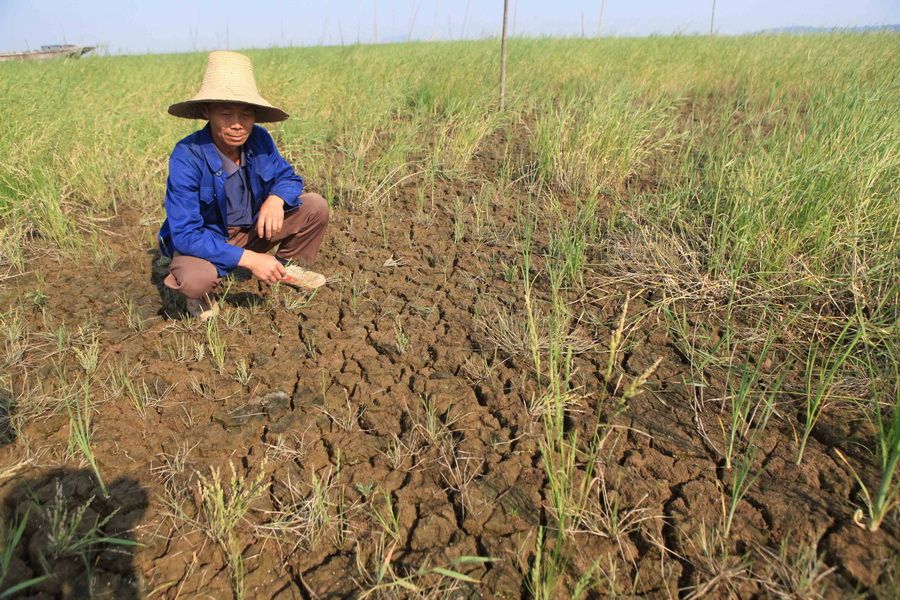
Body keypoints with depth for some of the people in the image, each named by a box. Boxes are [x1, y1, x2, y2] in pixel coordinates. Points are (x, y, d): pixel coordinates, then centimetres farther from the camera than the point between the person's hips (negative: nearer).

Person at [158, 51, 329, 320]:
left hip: (253, 229, 5)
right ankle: (201, 294, 3)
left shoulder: (259, 139, -15)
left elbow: (288, 177, -1)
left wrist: (277, 198, -28)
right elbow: (185, 234, -31)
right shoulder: (187, 157, -28)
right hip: (205, 240, -5)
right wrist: (248, 258, -38)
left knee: (315, 206, -10)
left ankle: (289, 266, 17)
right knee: (195, 278, -38)